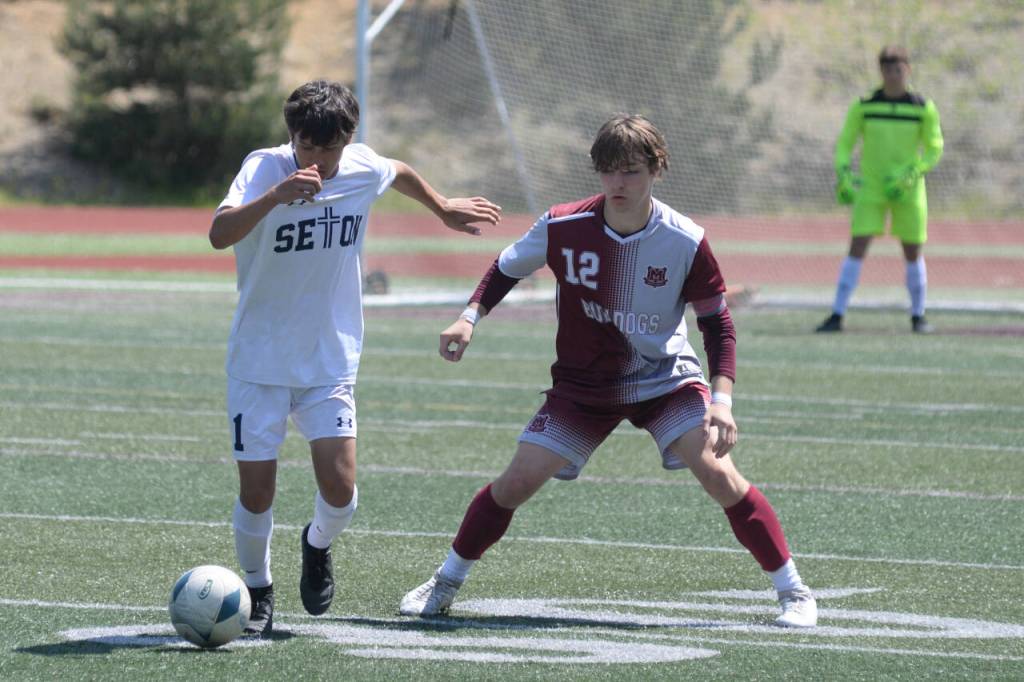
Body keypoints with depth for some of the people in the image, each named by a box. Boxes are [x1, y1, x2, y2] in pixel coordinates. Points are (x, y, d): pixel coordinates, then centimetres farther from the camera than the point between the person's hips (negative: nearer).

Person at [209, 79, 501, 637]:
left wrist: (444, 210, 35)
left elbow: (400, 173, 22)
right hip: (259, 361, -3)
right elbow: (220, 235, -35)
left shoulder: (364, 169, -5)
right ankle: (257, 592, 22)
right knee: (256, 492, -5)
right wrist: (275, 195, -48)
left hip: (331, 360, 3)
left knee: (340, 489, -10)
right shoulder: (264, 168, -17)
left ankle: (317, 545, 25)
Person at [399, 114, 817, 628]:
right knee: (518, 480, -7)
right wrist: (469, 318, -14)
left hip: (665, 378, -1)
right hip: (582, 384, 1)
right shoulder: (562, 228, -16)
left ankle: (793, 591, -7)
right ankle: (446, 582, 15)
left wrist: (722, 400, -20)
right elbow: (505, 270, 3)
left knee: (718, 474, -19)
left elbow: (717, 323, -9)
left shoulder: (685, 242, -19)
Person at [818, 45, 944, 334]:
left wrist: (909, 175, -14)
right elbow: (844, 143, 5)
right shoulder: (863, 105, -1)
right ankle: (837, 316, -10)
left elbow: (934, 148, 1)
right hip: (870, 188, 0)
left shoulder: (924, 108, -3)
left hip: (907, 190, 0)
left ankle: (918, 317, 19)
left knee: (913, 253, 4)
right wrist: (843, 175, -11)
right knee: (857, 248, -10)